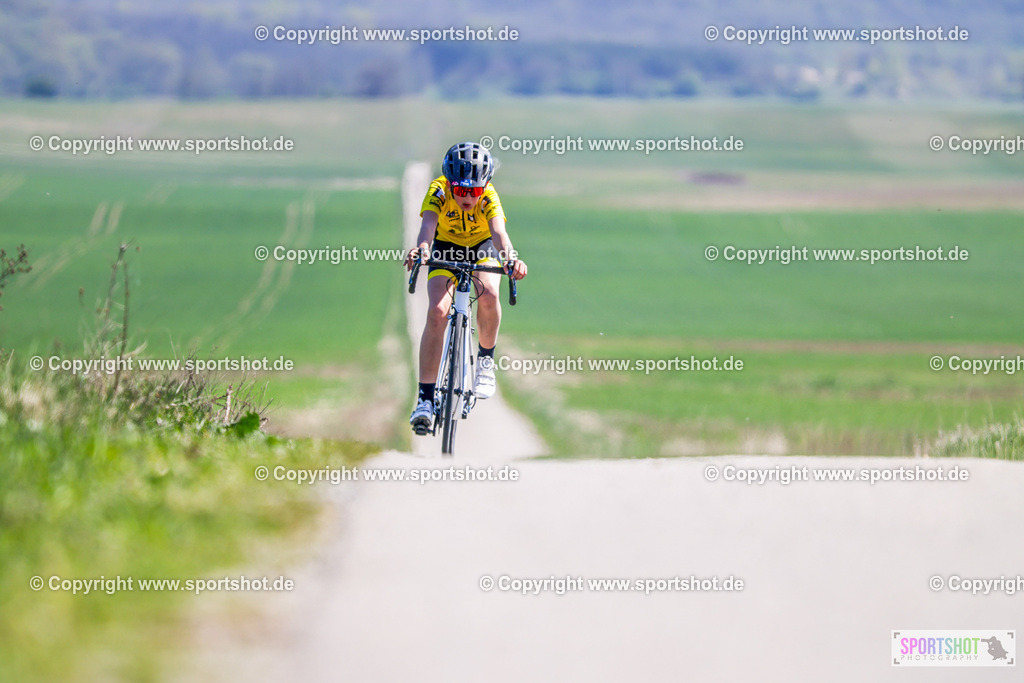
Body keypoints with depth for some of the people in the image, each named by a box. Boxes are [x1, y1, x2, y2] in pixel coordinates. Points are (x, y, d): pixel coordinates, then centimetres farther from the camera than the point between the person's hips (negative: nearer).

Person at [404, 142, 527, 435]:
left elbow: (499, 232, -46)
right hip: (446, 249, 0)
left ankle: (486, 359, -5)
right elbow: (428, 224, -46)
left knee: (488, 295, -32)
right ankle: (425, 398, -19)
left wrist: (510, 259, -68)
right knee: (437, 312, -22)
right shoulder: (438, 191, -30)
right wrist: (421, 249, -69)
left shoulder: (489, 197, -30)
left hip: (482, 248, 0)